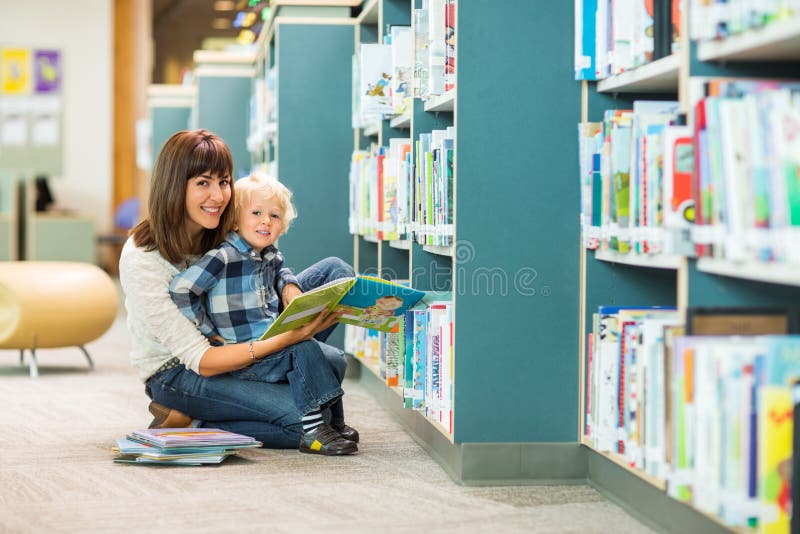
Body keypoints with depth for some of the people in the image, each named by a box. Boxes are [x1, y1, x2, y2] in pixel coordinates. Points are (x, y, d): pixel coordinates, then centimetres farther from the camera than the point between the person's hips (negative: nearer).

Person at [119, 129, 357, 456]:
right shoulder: (142, 260, -26)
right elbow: (200, 361, -28)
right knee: (300, 411, -31)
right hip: (177, 372, -8)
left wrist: (292, 292, -18)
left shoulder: (226, 230, -7)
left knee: (335, 269, -5)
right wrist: (288, 338, -38)